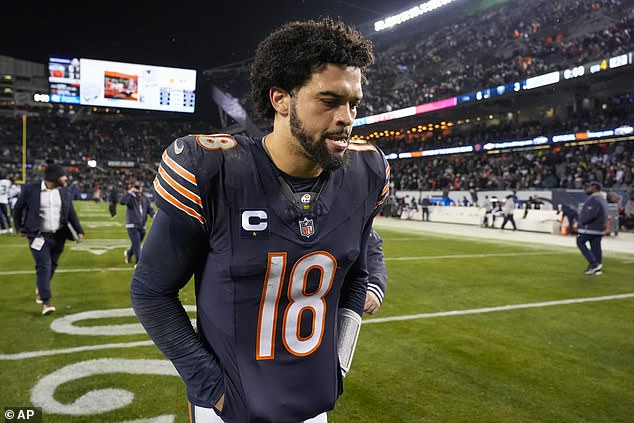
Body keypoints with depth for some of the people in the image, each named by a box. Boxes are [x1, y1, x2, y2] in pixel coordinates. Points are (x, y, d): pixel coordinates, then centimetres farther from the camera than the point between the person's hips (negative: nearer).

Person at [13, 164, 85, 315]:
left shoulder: (64, 192, 2)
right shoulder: (31, 190, -8)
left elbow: (71, 213, 7)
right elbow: (18, 208, 6)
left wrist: (79, 231, 0)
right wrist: (19, 227, 9)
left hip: (58, 236, 4)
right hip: (38, 236, -4)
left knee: (52, 266, 13)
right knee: (44, 266, -10)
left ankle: (40, 289, 39)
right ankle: (46, 301, -6)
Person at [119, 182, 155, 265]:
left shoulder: (145, 199, 11)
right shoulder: (130, 197, -6)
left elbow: (150, 209, 12)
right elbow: (121, 201, -24)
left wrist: (153, 215, -8)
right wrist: (130, 192, -25)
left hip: (142, 226, 6)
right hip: (132, 226, -6)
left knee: (136, 245, 18)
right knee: (136, 244, -12)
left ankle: (128, 253, 47)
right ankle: (139, 262, -8)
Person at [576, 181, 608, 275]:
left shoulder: (594, 199, -18)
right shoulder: (602, 199, 17)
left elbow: (590, 214, -28)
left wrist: (581, 222, -15)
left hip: (590, 228, -9)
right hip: (599, 228, 10)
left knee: (580, 242, 1)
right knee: (596, 247, 10)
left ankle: (593, 263, -7)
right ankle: (597, 268, 11)